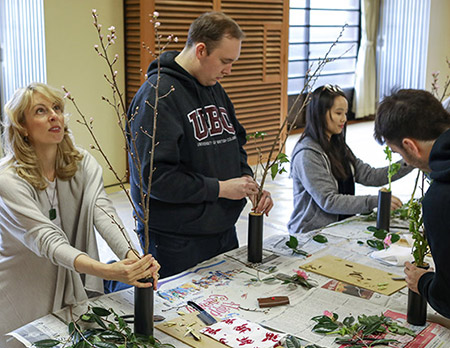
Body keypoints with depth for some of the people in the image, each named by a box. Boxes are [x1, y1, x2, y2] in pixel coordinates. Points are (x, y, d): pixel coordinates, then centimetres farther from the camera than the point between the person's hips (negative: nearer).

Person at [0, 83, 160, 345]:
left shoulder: (83, 163, -4)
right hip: (25, 300, -4)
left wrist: (132, 256, -39)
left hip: (76, 290, 4)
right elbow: (46, 239, -30)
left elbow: (103, 212, -20)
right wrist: (105, 270, -46)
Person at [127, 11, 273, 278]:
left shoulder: (216, 89, 11)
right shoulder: (158, 94, -18)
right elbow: (153, 176, -24)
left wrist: (249, 183, 0)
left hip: (224, 229, 9)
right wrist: (220, 188, -19)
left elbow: (236, 145, 20)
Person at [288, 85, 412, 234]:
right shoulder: (307, 154, -15)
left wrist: (408, 164, -2)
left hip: (339, 226, 8)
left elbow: (369, 176, 9)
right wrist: (376, 201, -24)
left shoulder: (337, 145, 13)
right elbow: (328, 201, -20)